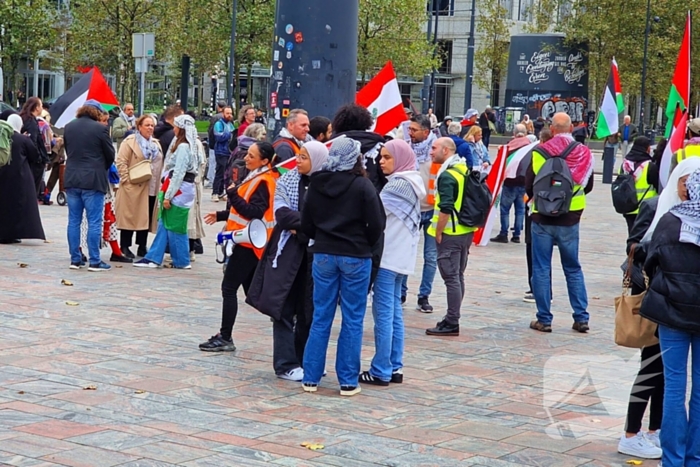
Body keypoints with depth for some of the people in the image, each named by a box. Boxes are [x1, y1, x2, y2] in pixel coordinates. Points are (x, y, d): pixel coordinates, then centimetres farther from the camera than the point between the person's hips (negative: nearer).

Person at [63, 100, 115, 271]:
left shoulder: (69, 127, 6)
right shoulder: (100, 128, -10)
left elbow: (67, 150, 13)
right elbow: (110, 154, -2)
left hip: (72, 179, 5)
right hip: (93, 180, -5)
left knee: (74, 221, 10)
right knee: (94, 222, -1)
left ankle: (75, 259, 13)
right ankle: (94, 261, -1)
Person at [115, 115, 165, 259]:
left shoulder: (156, 144, 19)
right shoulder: (129, 142, -3)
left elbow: (161, 164, 21)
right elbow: (121, 162, -9)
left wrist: (160, 183, 12)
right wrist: (127, 179, -16)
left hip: (152, 188, 6)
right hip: (133, 188, -6)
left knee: (147, 219, 8)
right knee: (130, 217, -2)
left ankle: (142, 247, 17)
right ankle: (125, 247, 5)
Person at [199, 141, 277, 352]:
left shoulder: (261, 182, -17)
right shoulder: (257, 178, 14)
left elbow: (254, 212, -25)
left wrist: (234, 195, -24)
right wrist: (221, 215, 20)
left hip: (249, 242, -11)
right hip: (249, 241, 11)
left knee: (229, 288, -6)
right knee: (252, 290, 15)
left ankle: (225, 338, -3)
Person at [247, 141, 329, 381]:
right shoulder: (287, 181, 4)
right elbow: (281, 213, -7)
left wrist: (299, 224, -15)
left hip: (315, 253, 0)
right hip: (288, 250, 0)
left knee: (310, 309, 7)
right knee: (284, 308, -1)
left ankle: (306, 361, 19)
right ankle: (286, 364, 4)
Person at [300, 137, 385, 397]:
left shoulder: (317, 184, 2)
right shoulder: (363, 186, -11)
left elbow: (306, 224, 5)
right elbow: (376, 225, -10)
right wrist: (364, 244, 8)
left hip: (324, 256, 4)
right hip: (355, 258, -4)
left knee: (320, 318, 10)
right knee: (352, 321, 4)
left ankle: (311, 378, 12)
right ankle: (348, 382, 7)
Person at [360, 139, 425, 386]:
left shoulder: (398, 184, -14)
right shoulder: (412, 183, 14)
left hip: (388, 255, -10)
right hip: (402, 256, 10)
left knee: (383, 312, -5)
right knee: (394, 311, 13)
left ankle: (381, 371, -2)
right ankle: (395, 367, 17)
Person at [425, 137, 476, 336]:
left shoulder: (447, 176, -17)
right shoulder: (465, 170, 10)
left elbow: (445, 209, -23)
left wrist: (438, 233, -14)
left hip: (450, 233, -9)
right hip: (466, 231, 9)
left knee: (451, 278, -5)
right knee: (458, 276, 15)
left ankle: (451, 323, -2)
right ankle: (452, 318, 23)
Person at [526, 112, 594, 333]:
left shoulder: (539, 152, -12)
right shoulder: (584, 153, -4)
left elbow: (529, 186, -5)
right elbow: (588, 186, 7)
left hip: (543, 218, -2)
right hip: (570, 219, 2)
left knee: (541, 268, 6)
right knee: (573, 268, 13)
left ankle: (544, 319, 6)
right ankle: (581, 318, 12)